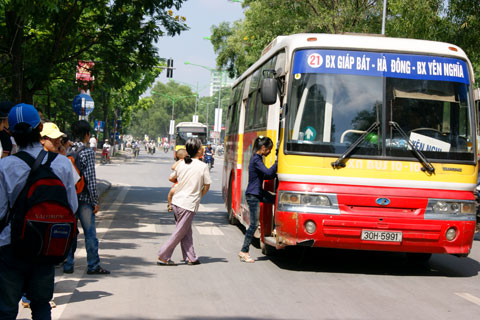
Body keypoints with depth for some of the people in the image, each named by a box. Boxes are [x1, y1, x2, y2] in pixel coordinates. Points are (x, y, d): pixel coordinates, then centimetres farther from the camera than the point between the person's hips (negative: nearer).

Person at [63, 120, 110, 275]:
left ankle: (68, 265, 13)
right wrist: (95, 201, -8)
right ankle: (93, 265, 7)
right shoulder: (88, 152, -11)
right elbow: (91, 178, -14)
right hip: (84, 198, -5)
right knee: (90, 233, 3)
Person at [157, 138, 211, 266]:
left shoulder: (181, 164, 4)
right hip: (189, 205, -6)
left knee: (186, 231, 15)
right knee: (180, 233, 3)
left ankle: (191, 257, 17)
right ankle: (163, 257, 3)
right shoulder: (203, 166, -10)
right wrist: (199, 196, 13)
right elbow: (207, 186, -3)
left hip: (176, 201, 6)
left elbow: (172, 177, 19)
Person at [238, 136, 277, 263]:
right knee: (254, 224, -4)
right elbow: (268, 172, -27)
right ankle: (244, 251, 3)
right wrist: (278, 162, -18)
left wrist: (276, 173, 3)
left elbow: (265, 175, 17)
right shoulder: (256, 160, -17)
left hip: (258, 192, 9)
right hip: (253, 195, -9)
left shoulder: (258, 158, 13)